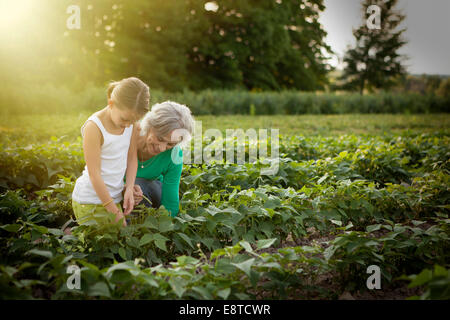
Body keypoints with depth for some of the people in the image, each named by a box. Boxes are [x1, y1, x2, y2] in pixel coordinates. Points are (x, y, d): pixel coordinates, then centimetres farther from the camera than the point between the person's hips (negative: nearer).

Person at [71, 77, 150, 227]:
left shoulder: (131, 122, -3)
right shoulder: (94, 127, -21)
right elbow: (94, 174, -20)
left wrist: (129, 189, -8)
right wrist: (115, 212, -17)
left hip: (114, 196, 6)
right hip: (90, 201, -6)